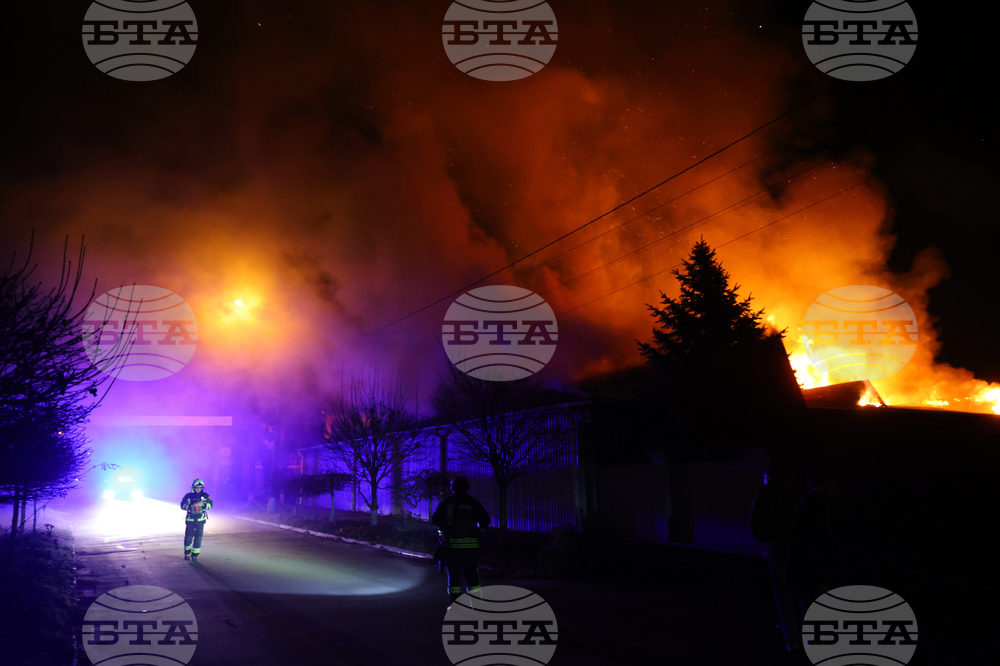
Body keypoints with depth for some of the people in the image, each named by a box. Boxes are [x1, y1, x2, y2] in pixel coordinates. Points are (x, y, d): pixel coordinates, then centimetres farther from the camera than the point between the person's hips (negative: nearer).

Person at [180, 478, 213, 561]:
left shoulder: (205, 496, 2)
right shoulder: (188, 496, -1)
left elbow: (210, 505, -6)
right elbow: (183, 505, -8)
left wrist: (202, 504, -24)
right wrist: (192, 505, -22)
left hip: (200, 520, 0)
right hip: (190, 520, 0)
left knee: (198, 538, -2)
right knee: (188, 537, 4)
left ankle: (194, 555, 7)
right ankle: (187, 554, 25)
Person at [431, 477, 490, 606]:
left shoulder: (447, 503, 2)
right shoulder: (474, 503, 3)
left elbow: (435, 519, -3)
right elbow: (485, 520, -2)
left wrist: (444, 531, 9)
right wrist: (478, 533, 9)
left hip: (453, 545, -1)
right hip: (471, 545, 1)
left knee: (454, 574, 7)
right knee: (472, 574, 8)